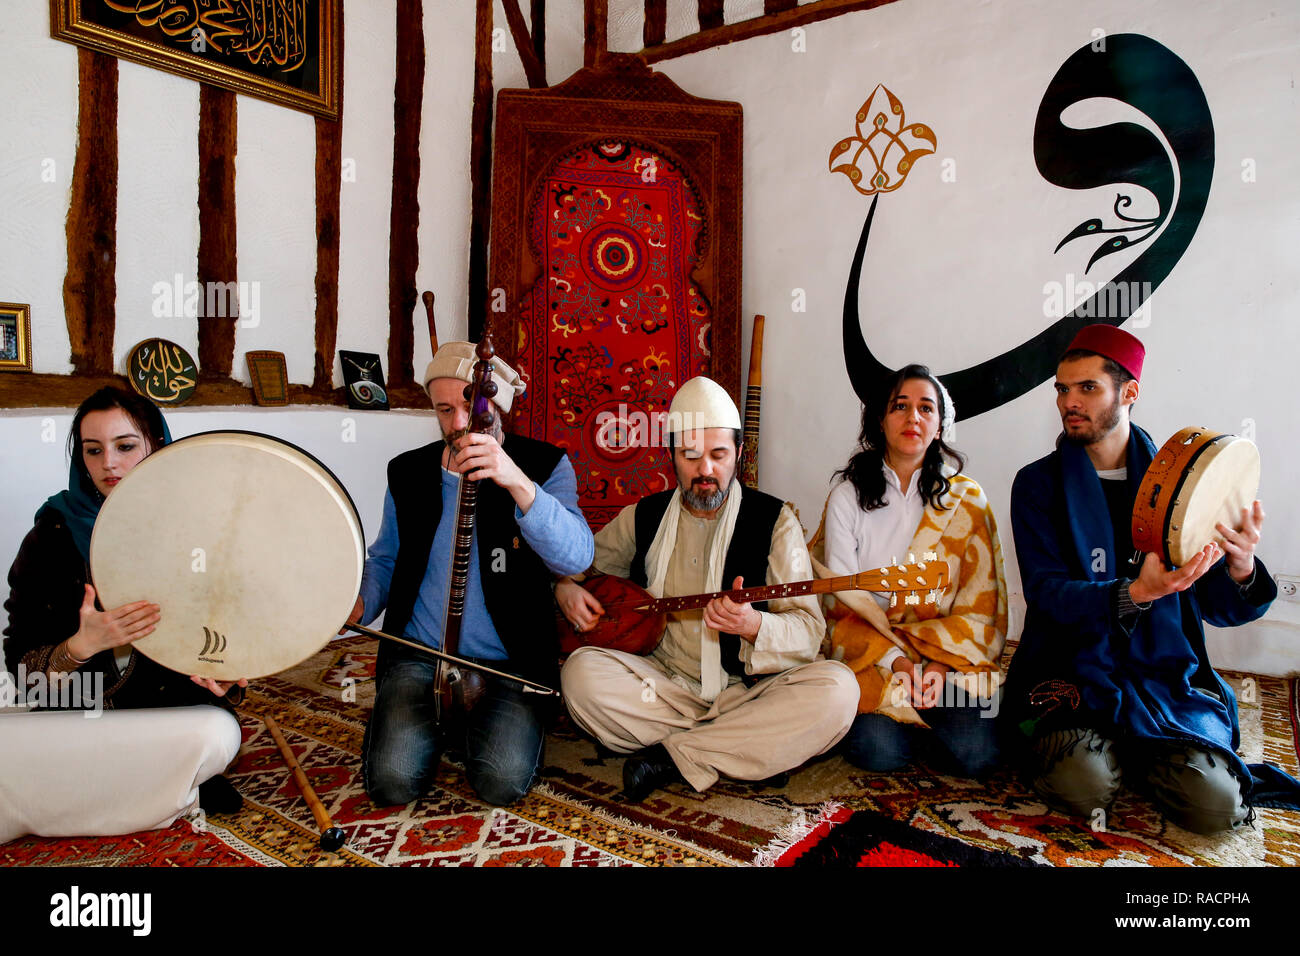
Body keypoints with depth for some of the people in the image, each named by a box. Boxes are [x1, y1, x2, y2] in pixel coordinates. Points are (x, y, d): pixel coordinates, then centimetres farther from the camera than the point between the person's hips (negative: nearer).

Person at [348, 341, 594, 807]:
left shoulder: (544, 466, -5)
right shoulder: (408, 473, 6)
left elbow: (577, 558, -22)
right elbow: (385, 560, 19)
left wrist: (518, 483, -35)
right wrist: (360, 603, -4)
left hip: (510, 663, -2)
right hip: (419, 654, 3)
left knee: (503, 781, -21)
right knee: (393, 781, -17)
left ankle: (475, 725, 12)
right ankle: (437, 725, 17)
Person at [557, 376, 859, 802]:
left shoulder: (774, 520, -1)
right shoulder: (643, 516, 7)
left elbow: (809, 631, -8)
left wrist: (754, 625, -29)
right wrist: (565, 587, 0)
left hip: (749, 689, -1)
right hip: (665, 683, 2)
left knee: (835, 689, -30)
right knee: (581, 672, -25)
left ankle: (675, 755, -22)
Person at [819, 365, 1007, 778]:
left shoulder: (967, 500, 5)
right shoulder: (847, 497, 2)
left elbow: (980, 604, 1)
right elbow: (844, 603, -2)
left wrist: (939, 665, -15)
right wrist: (896, 661, -16)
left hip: (952, 655, 1)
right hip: (874, 656, 0)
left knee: (976, 753, -23)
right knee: (877, 751, -25)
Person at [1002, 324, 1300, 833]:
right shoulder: (1039, 484, 0)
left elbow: (1215, 607, 4)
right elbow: (1047, 593, -12)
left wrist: (1241, 570, -20)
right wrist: (1136, 594, -29)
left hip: (1165, 676, 3)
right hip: (1075, 672, -2)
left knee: (1216, 805, -17)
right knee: (1084, 787, -26)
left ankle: (1133, 753, 15)